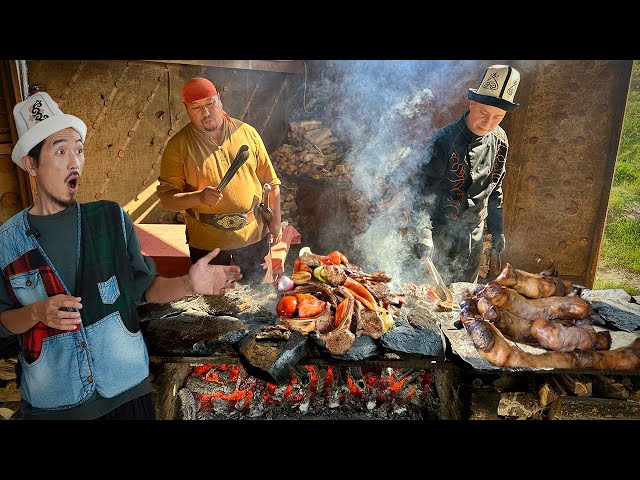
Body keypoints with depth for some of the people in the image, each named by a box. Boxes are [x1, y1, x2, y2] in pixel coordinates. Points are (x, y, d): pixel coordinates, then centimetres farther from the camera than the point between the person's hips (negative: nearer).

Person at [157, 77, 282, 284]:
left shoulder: (247, 132, -1)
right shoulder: (178, 145, -6)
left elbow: (270, 181, 4)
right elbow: (166, 197, -8)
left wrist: (275, 221, 3)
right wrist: (199, 197, -27)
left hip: (253, 235, 2)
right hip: (206, 241, -1)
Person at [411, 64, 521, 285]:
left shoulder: (500, 140, 2)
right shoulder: (444, 139, -18)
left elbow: (495, 190, 13)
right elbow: (423, 188, -17)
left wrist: (497, 229, 15)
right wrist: (422, 233, -26)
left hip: (474, 235, 6)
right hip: (441, 232, -6)